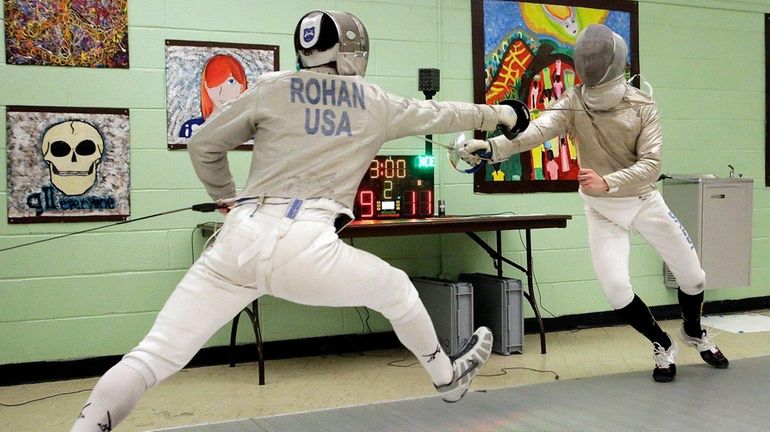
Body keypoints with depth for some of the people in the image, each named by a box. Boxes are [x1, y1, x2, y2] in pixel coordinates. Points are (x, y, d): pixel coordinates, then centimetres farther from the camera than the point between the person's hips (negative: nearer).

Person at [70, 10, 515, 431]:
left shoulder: (272, 88, 13)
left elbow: (205, 145, 18)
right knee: (397, 290, 28)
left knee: (153, 357, 2)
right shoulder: (375, 102, 15)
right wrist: (494, 114, 50)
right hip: (303, 247, -1)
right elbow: (438, 115, 32)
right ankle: (448, 377, 48)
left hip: (241, 241, 1)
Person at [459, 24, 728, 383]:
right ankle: (662, 346, 15)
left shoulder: (643, 106, -16)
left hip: (645, 201, 1)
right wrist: (493, 146, -55)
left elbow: (651, 165, -24)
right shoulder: (573, 103, -16)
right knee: (616, 289, -14)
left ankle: (694, 333, 41)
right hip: (602, 209, -1)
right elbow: (538, 129, -35)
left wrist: (606, 182, -42)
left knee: (693, 276, 7)